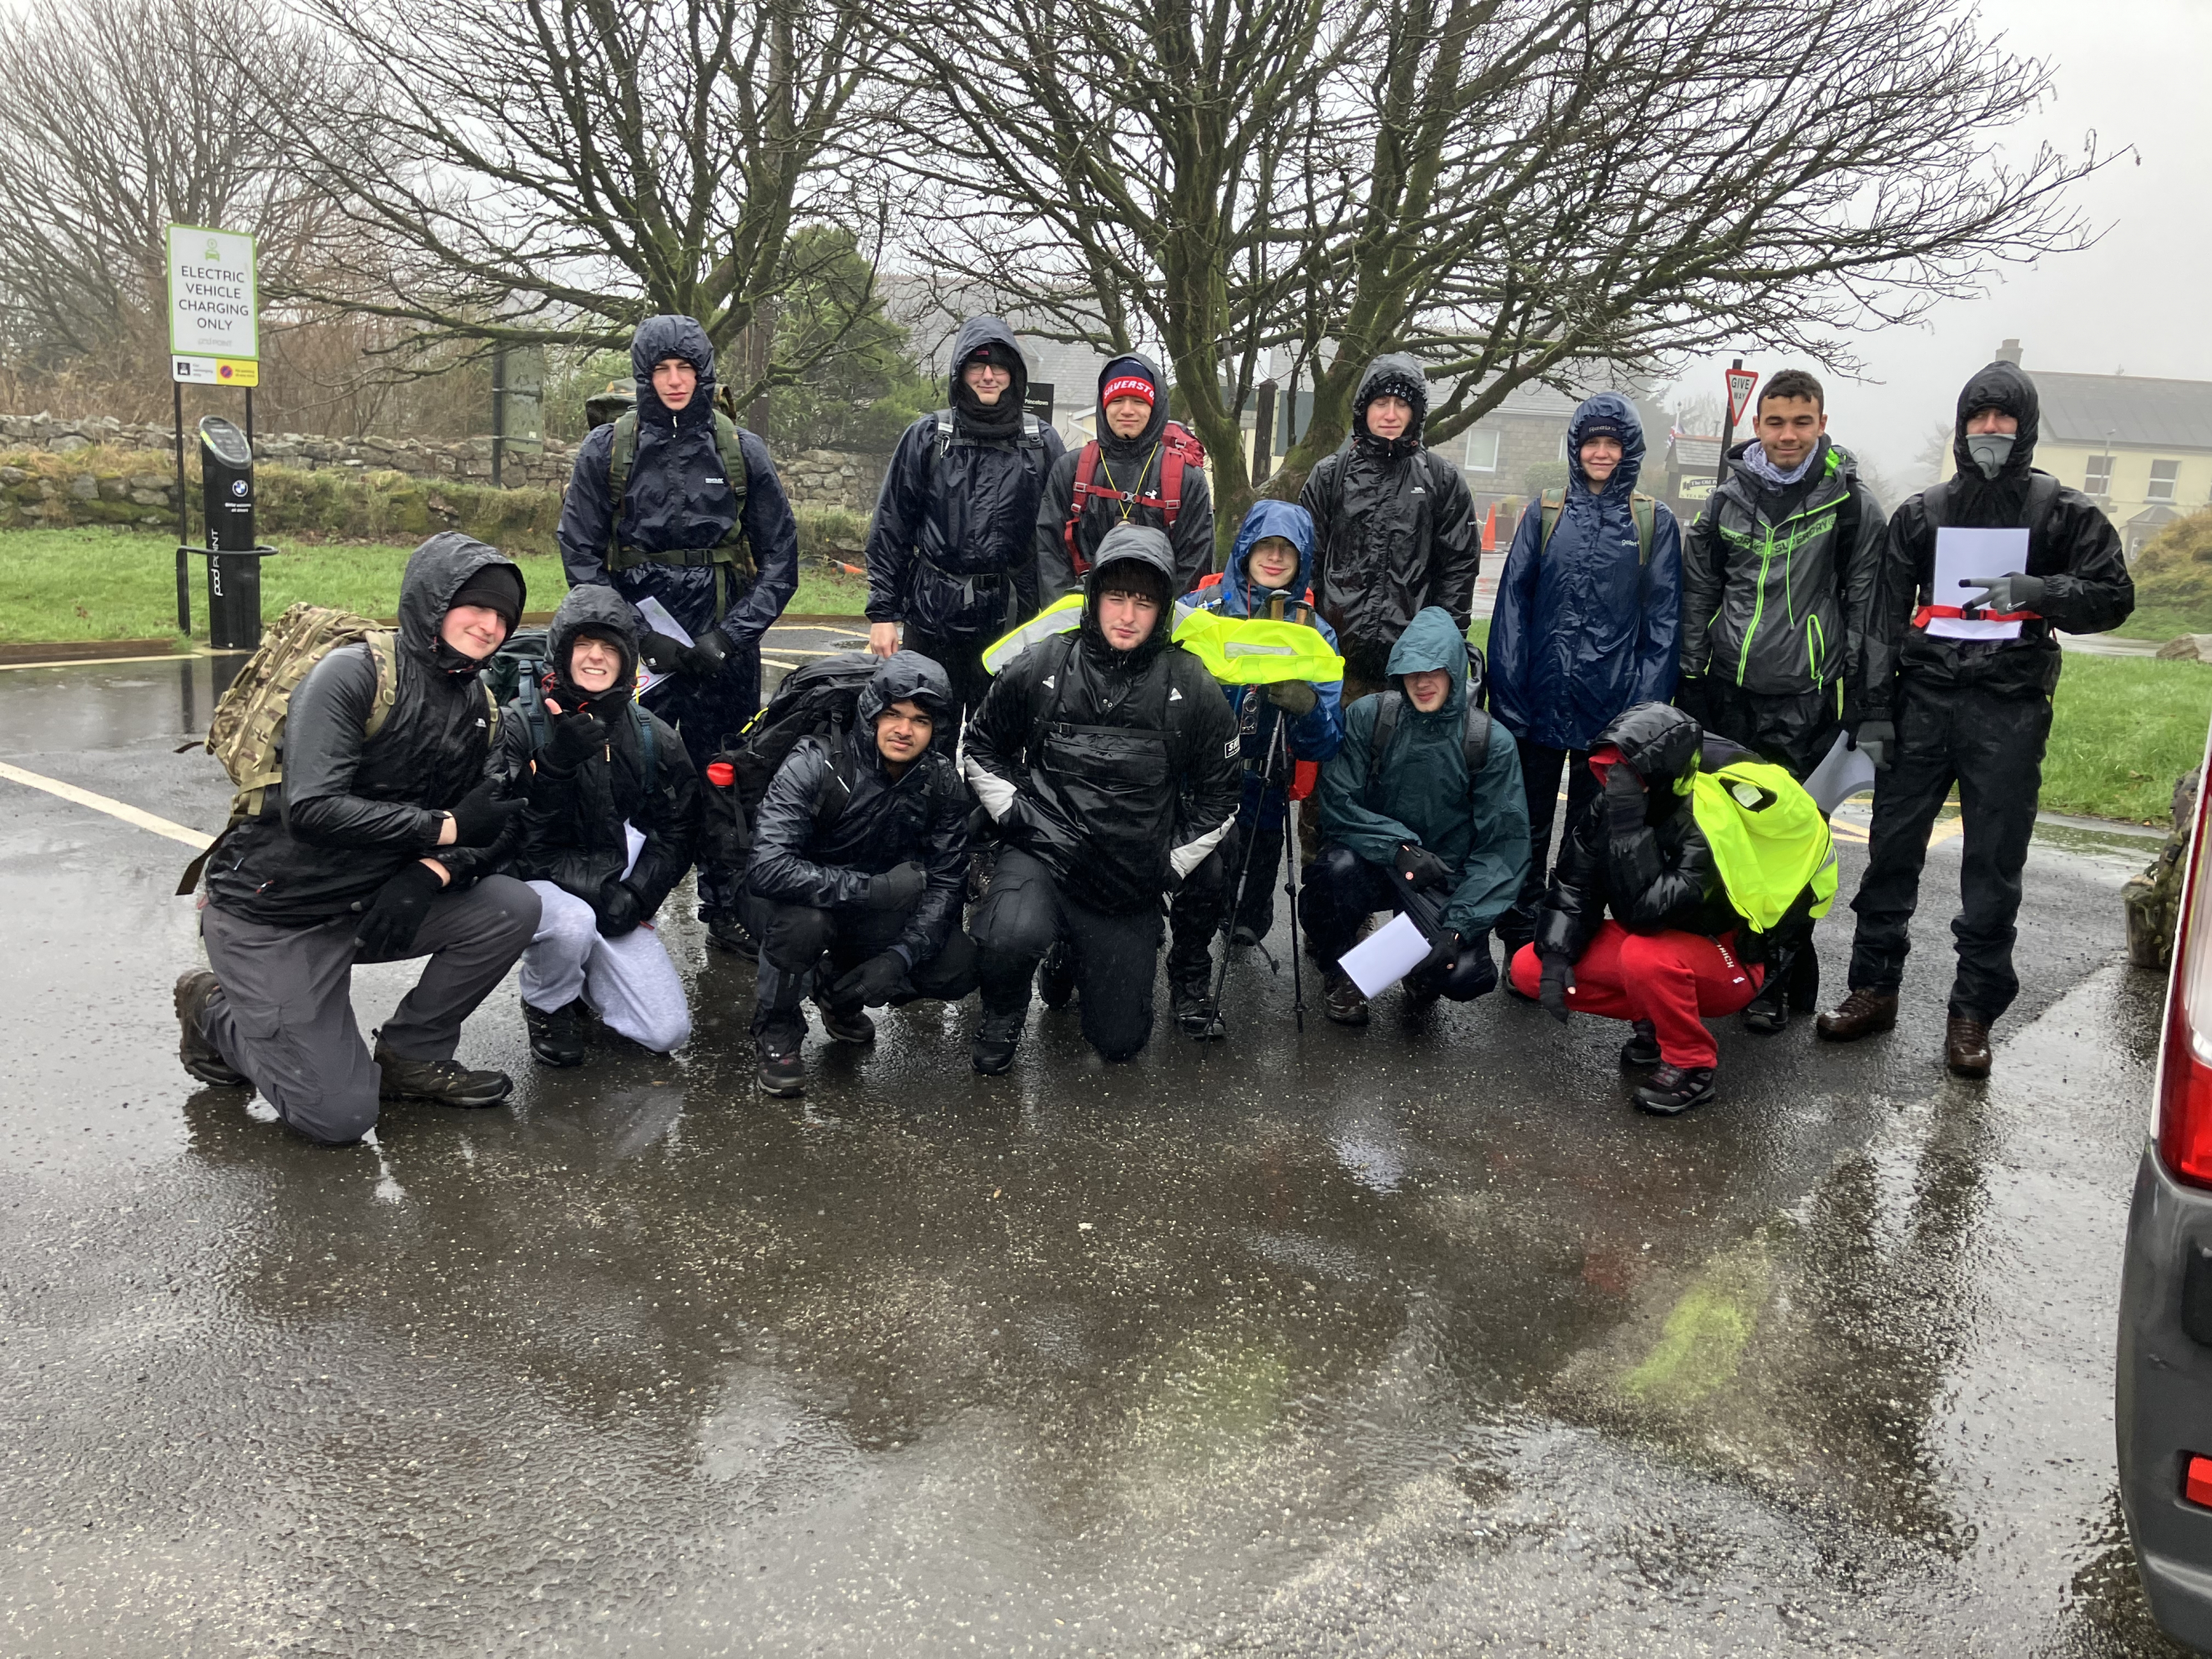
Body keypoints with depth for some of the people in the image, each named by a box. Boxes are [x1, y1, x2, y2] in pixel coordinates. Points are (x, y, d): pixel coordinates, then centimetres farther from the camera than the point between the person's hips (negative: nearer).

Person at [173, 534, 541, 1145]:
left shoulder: (480, 710, 3)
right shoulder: (354, 674, -19)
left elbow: (488, 833, 1)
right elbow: (310, 809, -30)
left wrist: (430, 873, -21)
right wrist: (442, 827, -25)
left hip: (368, 907, 7)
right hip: (274, 915, -6)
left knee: (513, 908, -16)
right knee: (339, 1117, -9)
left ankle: (410, 1055, 3)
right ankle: (214, 1012, 17)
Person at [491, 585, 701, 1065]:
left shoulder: (653, 738, 4)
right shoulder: (522, 723, -8)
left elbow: (677, 830, 8)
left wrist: (637, 894, -7)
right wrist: (556, 763, -29)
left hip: (613, 895, 4)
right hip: (536, 882, -3)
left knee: (668, 1032, -9)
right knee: (572, 922, -41)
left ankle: (582, 981, 24)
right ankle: (546, 1004, -4)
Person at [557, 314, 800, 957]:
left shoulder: (742, 451, 4)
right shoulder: (606, 451, 2)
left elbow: (780, 557, 4)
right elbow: (580, 555, 1)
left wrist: (731, 637, -8)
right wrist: (640, 637, -10)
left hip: (724, 654, 1)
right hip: (637, 656, -1)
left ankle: (726, 907, 20)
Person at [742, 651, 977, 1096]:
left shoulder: (941, 784, -12)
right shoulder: (816, 764, -26)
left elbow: (945, 882, -10)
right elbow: (767, 867, -36)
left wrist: (899, 956, -26)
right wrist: (873, 888, -37)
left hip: (868, 916, 4)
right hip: (799, 900, -4)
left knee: (959, 968, -15)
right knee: (803, 920, -39)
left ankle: (839, 987, 14)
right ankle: (775, 1028, -7)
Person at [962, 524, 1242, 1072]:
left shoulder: (1191, 688, -3)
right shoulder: (1039, 668, -3)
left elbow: (1221, 793, 9)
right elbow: (979, 747, 12)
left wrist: (1172, 866, 4)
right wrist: (1012, 814, -1)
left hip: (1132, 884, 2)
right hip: (1041, 856, -2)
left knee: (1120, 1041, 6)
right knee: (1014, 937, -37)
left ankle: (1082, 960, 40)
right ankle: (1001, 1015, 1)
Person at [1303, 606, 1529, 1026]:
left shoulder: (1489, 742, -7)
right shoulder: (1368, 717, -6)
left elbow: (1503, 845, -8)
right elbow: (1337, 803, -10)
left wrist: (1462, 925, -18)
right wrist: (1398, 847, -25)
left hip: (1446, 884, 0)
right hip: (1376, 865, 0)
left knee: (1467, 976, -26)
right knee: (1338, 867, -35)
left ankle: (1425, 968, 16)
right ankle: (1338, 973, -3)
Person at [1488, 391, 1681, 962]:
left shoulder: (1655, 522, 4)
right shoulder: (1544, 514, 6)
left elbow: (1662, 620, 1)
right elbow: (1512, 605, 3)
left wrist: (1648, 708, -7)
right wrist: (1507, 694, -5)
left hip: (1612, 707, -1)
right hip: (1540, 701, 1)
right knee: (1527, 828, 6)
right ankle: (1520, 946, 17)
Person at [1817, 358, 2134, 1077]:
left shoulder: (2061, 512, 5)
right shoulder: (1922, 513, 11)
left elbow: (2113, 596, 2)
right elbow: (1885, 615, 9)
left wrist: (2036, 591, -17)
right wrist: (1874, 712, 2)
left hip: (2009, 714, -2)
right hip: (1924, 701, 2)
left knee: (1993, 870, 2)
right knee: (1892, 850, 4)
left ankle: (1973, 1012, 11)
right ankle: (1874, 989, 16)